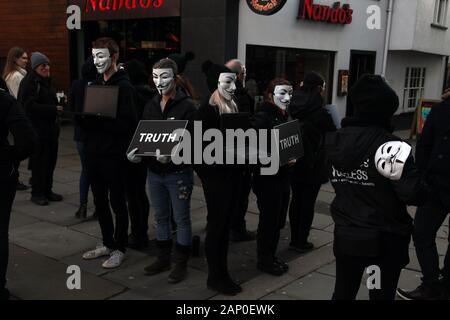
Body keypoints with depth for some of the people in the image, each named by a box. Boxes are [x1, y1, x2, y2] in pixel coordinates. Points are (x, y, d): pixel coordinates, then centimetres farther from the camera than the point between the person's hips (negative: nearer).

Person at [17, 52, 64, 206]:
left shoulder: (47, 81, 16)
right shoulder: (29, 82, -11)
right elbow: (30, 106, -19)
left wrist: (59, 105, 7)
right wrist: (53, 109, -20)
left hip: (51, 126, 8)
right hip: (37, 128, -8)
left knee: (51, 159, 10)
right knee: (39, 161, -2)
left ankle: (47, 190, 21)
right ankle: (37, 193, 9)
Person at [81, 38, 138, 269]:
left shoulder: (124, 87, -12)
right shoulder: (95, 85, 12)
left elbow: (127, 124, -19)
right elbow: (88, 117, 14)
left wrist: (98, 119, -23)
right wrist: (85, 118, -8)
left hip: (114, 155, -7)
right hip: (95, 152, 8)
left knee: (117, 202, 4)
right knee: (100, 201, 15)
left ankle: (119, 248, 18)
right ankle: (107, 243, 31)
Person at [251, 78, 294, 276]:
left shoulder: (286, 117, 10)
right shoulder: (262, 118, -15)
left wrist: (293, 157, 0)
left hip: (283, 177, 8)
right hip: (267, 178, -8)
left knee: (279, 220, 15)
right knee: (269, 220, 3)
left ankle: (271, 256, 32)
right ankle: (264, 260, 21)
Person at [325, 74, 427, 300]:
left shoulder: (336, 140, -3)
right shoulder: (390, 146, -21)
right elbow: (413, 193, -23)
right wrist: (424, 190, -3)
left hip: (345, 235, 5)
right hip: (385, 239, -4)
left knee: (343, 291, 19)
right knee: (381, 294, 13)